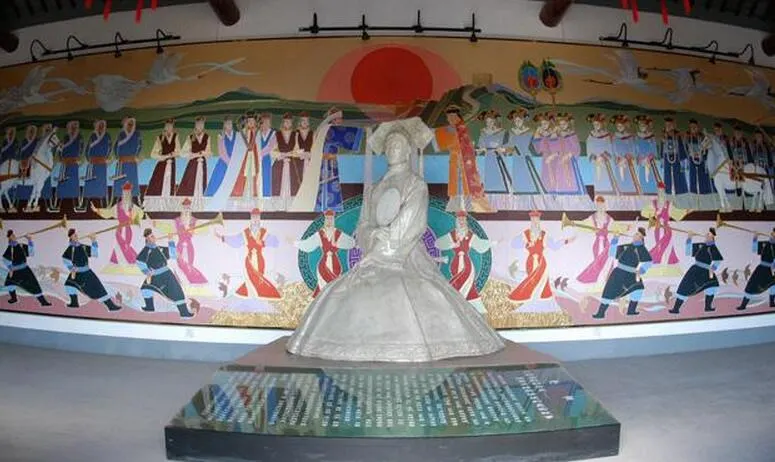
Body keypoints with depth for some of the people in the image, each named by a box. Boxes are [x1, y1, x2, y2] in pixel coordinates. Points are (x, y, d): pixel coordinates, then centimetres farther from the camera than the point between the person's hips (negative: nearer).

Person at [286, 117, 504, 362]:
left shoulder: (417, 185, 2)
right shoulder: (377, 189, 18)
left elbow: (410, 229, -8)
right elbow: (363, 226, 11)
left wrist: (381, 245, -10)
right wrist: (374, 237, -11)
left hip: (407, 257, -5)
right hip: (377, 257, 5)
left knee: (408, 293, -30)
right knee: (353, 292, -14)